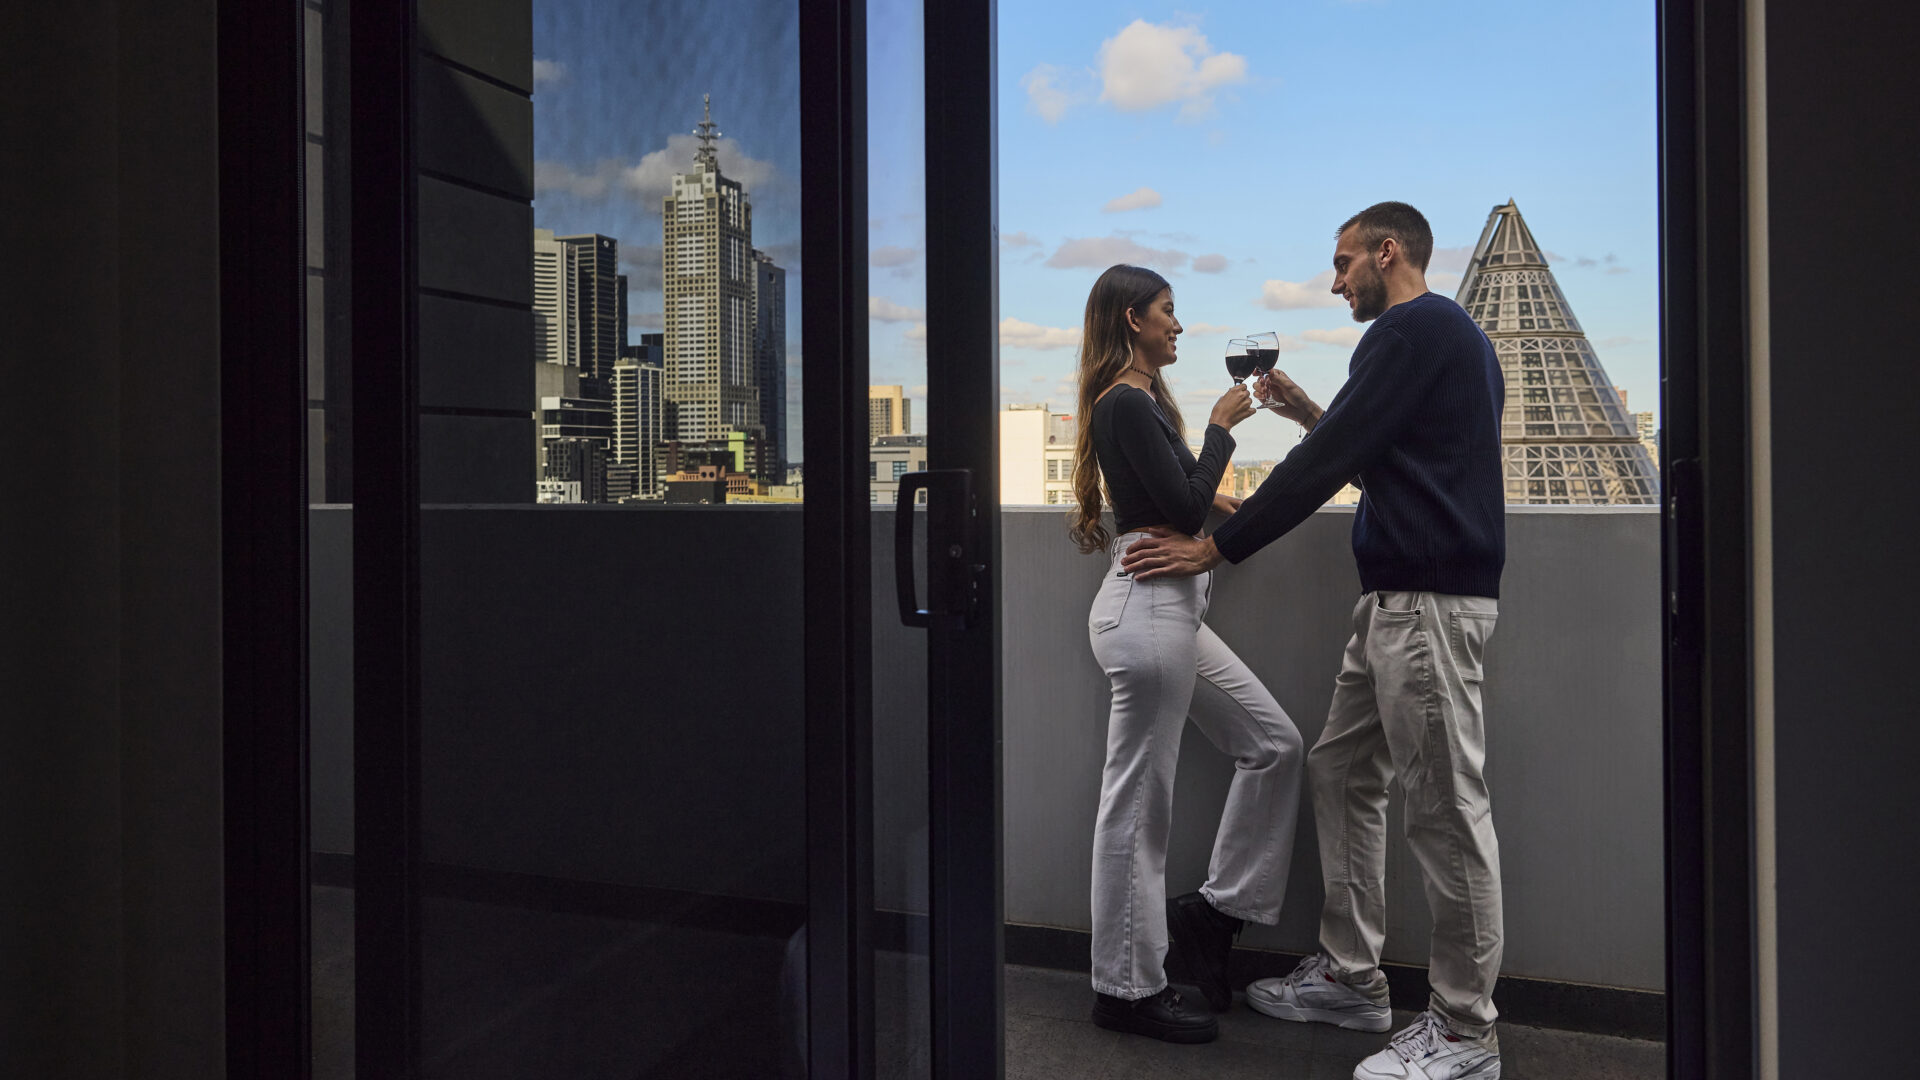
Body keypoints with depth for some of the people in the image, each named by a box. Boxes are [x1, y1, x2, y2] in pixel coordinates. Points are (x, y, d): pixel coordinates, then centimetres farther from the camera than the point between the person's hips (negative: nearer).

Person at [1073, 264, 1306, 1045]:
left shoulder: (1138, 400, 17)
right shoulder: (1127, 404, -13)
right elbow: (1185, 508, -17)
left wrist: (1212, 498, 22)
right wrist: (1221, 427, -5)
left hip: (1169, 607, 10)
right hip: (1146, 608, -10)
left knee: (1274, 744, 13)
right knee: (1138, 800, -2)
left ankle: (1213, 911, 20)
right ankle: (1128, 989, 11)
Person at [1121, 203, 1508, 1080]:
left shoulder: (1411, 329, -10)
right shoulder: (1450, 334, 23)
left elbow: (1328, 463, -14)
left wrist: (1216, 548, -9)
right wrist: (1307, 411, 21)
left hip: (1430, 601, -11)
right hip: (1397, 598, 11)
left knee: (1447, 804, -5)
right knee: (1341, 771, 14)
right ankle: (1351, 977, 23)